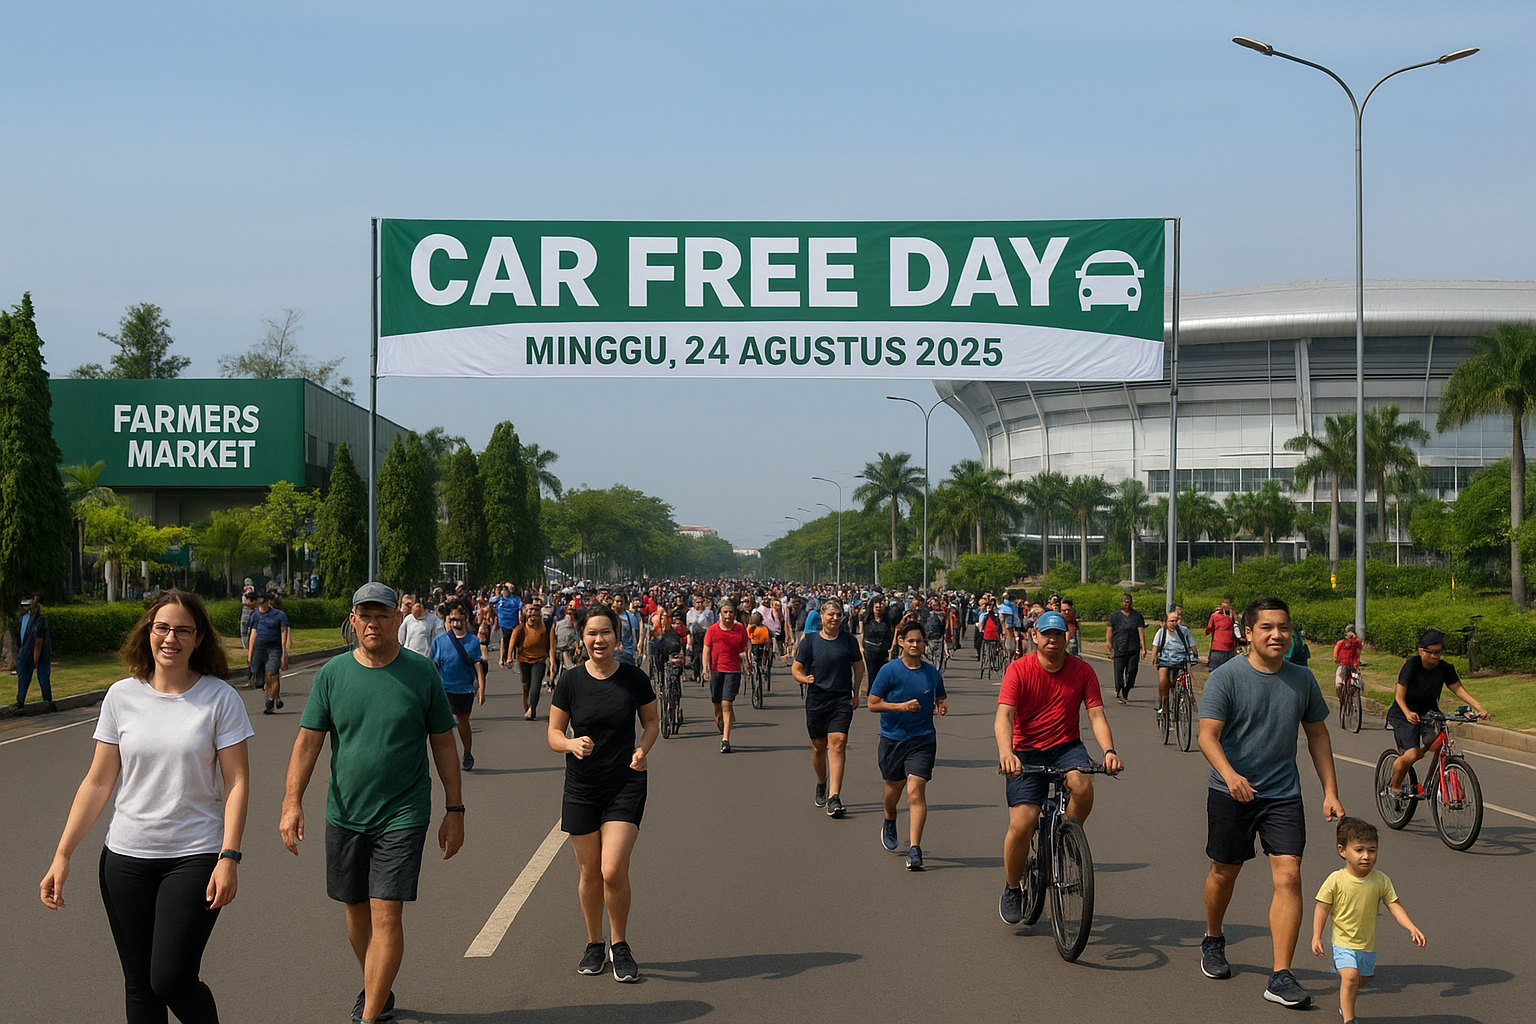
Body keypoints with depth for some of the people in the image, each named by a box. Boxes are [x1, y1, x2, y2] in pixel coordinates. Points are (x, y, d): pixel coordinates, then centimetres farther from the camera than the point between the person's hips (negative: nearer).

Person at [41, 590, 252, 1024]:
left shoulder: (220, 699, -4)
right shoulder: (122, 696, 4)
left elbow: (237, 782, -4)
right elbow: (98, 782, 6)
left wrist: (229, 857, -14)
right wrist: (62, 856, 1)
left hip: (195, 857, -3)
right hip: (127, 858, 3)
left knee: (171, 980, -11)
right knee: (139, 987, 8)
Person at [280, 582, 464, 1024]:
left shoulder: (422, 673, -2)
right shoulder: (332, 674, 0)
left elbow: (443, 743, 4)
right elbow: (308, 740, 0)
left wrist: (455, 810, 3)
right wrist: (292, 802, -11)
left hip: (403, 816, -3)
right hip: (345, 815, 3)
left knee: (387, 913, -9)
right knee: (357, 910, 14)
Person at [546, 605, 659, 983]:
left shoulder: (633, 678, -5)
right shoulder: (570, 681, -4)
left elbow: (652, 720, 10)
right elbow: (553, 734, 1)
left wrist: (643, 748, -9)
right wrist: (572, 744, -21)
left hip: (626, 785, -1)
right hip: (582, 788, 2)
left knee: (613, 870, -12)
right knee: (589, 873, 9)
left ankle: (620, 945, 10)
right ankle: (594, 945, 29)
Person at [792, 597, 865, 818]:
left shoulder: (849, 640, 3)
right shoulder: (810, 640, 0)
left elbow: (858, 666, 16)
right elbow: (796, 668, 4)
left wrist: (856, 693, 9)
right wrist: (804, 678, -18)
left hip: (842, 700, -1)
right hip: (816, 700, 1)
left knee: (838, 742, -15)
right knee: (818, 747, 10)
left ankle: (834, 797, -19)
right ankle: (821, 784, 39)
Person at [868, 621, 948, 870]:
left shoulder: (931, 672, 4)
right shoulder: (889, 670, -5)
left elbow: (939, 698, 21)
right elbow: (873, 703, -7)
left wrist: (942, 706, -2)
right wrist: (901, 706, -19)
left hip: (922, 740, 0)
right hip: (893, 738, 0)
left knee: (916, 792, -12)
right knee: (894, 787, 17)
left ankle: (914, 849, -15)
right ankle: (889, 823, 50)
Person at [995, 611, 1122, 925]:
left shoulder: (1081, 670, -3)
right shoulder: (1019, 669, -10)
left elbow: (1096, 715, -7)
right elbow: (1004, 716, -19)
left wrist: (1109, 750, -26)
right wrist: (1005, 753, -38)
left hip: (1066, 747, 1)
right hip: (1026, 751, -1)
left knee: (1082, 784, -33)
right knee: (1022, 823, -14)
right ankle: (1012, 888, 12)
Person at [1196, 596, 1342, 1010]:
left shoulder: (1302, 679, 3)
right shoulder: (1226, 677, -11)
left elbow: (1317, 735, 13)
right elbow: (1208, 734, -19)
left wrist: (1330, 792, 8)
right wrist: (1230, 774, -37)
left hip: (1283, 794, 2)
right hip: (1231, 792, -2)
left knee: (1288, 875, -11)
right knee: (1225, 871, 13)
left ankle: (1281, 977, -10)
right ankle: (1213, 941, 42)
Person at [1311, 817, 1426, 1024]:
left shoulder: (1381, 880, -9)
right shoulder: (1336, 880, -17)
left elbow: (1394, 906, -5)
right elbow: (1323, 908, -9)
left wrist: (1412, 928, -17)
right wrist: (1316, 937, -12)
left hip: (1367, 943, 4)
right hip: (1343, 941, -4)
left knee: (1361, 978, 21)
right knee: (1350, 976, -22)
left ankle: (1344, 1003, 52)